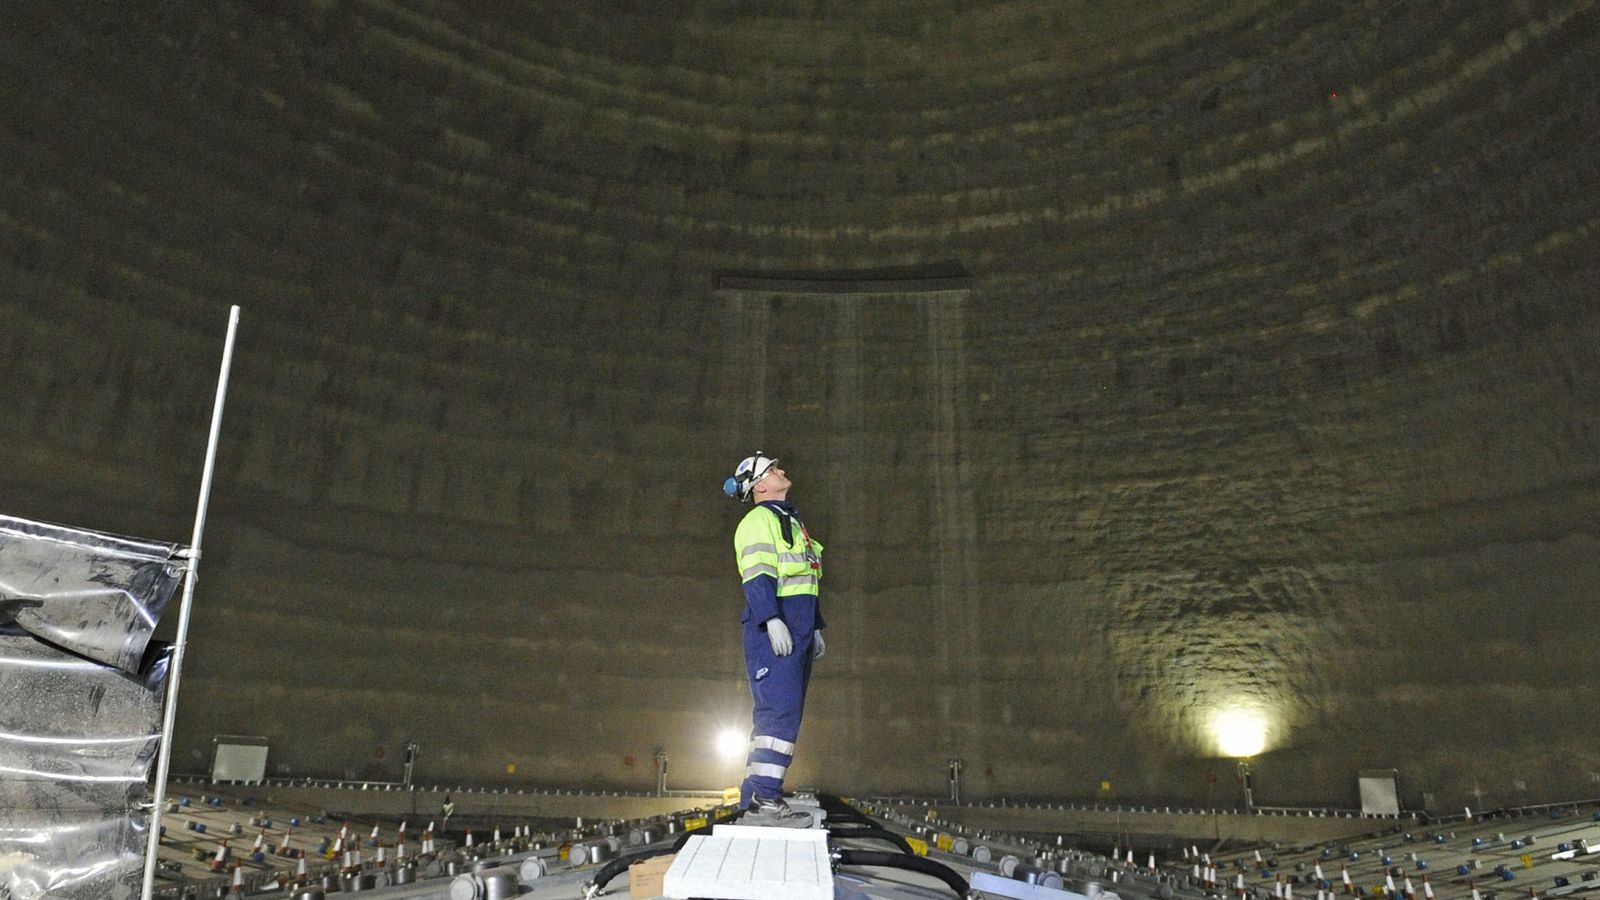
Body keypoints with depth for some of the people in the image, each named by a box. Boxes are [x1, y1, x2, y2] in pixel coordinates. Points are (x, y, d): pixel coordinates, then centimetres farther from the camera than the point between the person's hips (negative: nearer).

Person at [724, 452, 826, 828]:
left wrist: (815, 628, 26)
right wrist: (773, 620, -25)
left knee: (779, 713, 8)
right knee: (780, 710, -16)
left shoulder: (791, 521, 26)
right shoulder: (759, 520, -3)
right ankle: (764, 800, -17)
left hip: (797, 630, 10)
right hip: (773, 629, -9)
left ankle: (755, 801, 11)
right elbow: (756, 576, -15)